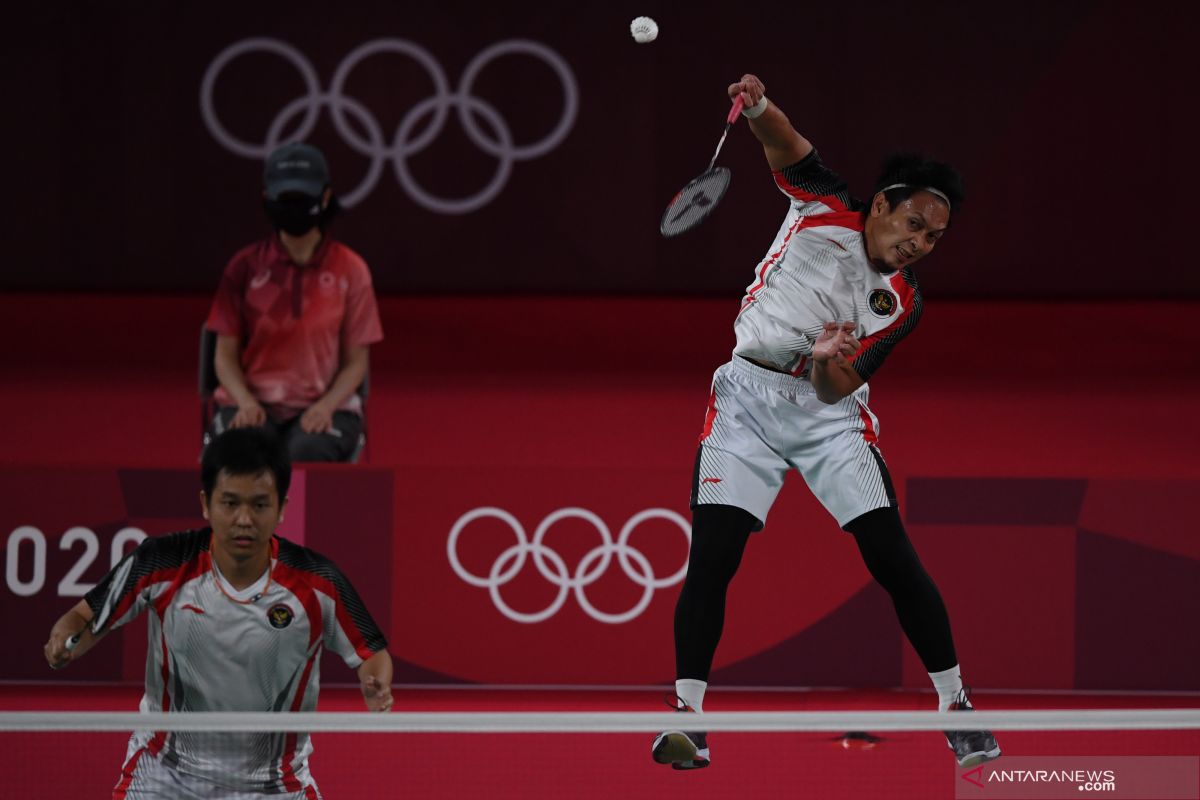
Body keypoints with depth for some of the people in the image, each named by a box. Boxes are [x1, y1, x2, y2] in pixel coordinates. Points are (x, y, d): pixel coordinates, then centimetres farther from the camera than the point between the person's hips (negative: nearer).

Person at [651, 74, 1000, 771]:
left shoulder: (901, 303, 2)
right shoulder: (827, 210, 1)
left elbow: (839, 388, -7)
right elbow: (784, 142, -10)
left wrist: (831, 362, -30)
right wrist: (758, 105, -32)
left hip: (829, 413, 1)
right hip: (748, 395, -1)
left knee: (893, 554, -9)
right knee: (712, 553, -14)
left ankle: (956, 706, 4)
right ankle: (687, 715, -8)